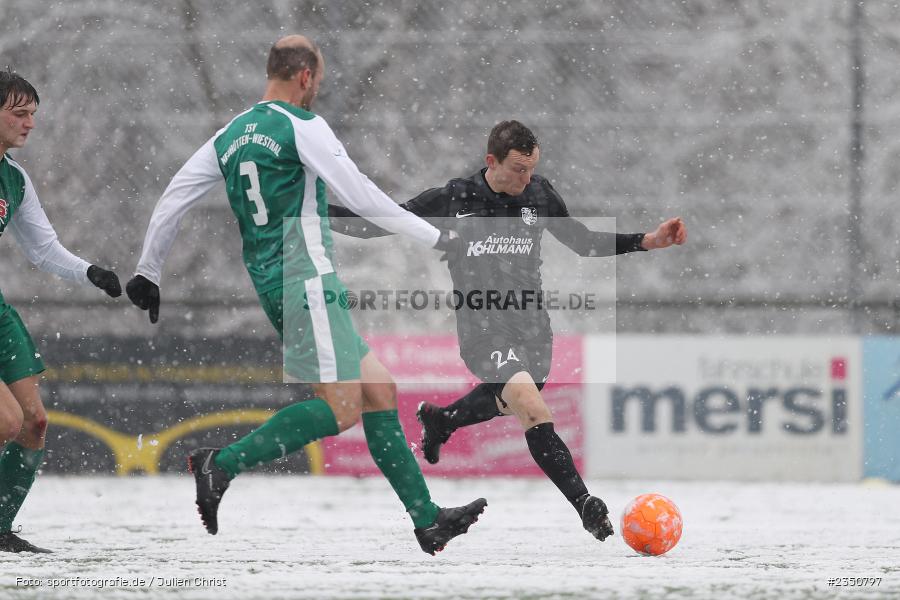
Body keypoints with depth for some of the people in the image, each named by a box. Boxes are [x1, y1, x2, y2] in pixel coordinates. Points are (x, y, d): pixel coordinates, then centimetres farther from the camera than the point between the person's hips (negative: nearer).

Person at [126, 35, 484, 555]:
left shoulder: (230, 135, 15)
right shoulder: (303, 127, -7)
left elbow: (172, 202, 15)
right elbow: (361, 195, -8)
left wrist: (148, 273, 24)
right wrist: (433, 237, 1)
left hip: (269, 280, 9)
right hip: (306, 278, -9)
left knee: (379, 388, 9)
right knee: (342, 407, -13)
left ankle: (427, 521, 7)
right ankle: (223, 464, -19)